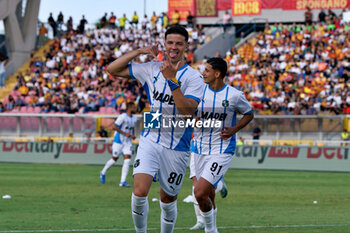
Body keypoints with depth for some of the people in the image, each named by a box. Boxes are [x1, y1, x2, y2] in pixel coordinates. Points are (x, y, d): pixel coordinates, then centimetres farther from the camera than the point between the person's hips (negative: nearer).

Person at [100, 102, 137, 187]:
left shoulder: (134, 118, 9)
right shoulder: (123, 117, -16)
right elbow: (114, 127, -19)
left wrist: (133, 135, 6)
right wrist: (125, 133, -22)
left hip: (128, 142, 6)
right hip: (118, 141, -6)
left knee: (127, 160, -9)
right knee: (114, 159, 6)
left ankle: (123, 181, -10)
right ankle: (103, 173, 33)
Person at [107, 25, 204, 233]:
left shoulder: (194, 77, -8)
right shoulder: (151, 70, 4)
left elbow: (188, 111, -22)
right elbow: (112, 69, 8)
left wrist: (172, 80, -27)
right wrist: (139, 51, -4)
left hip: (177, 147, -2)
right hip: (150, 140, 2)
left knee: (168, 200, 8)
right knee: (139, 191, -18)